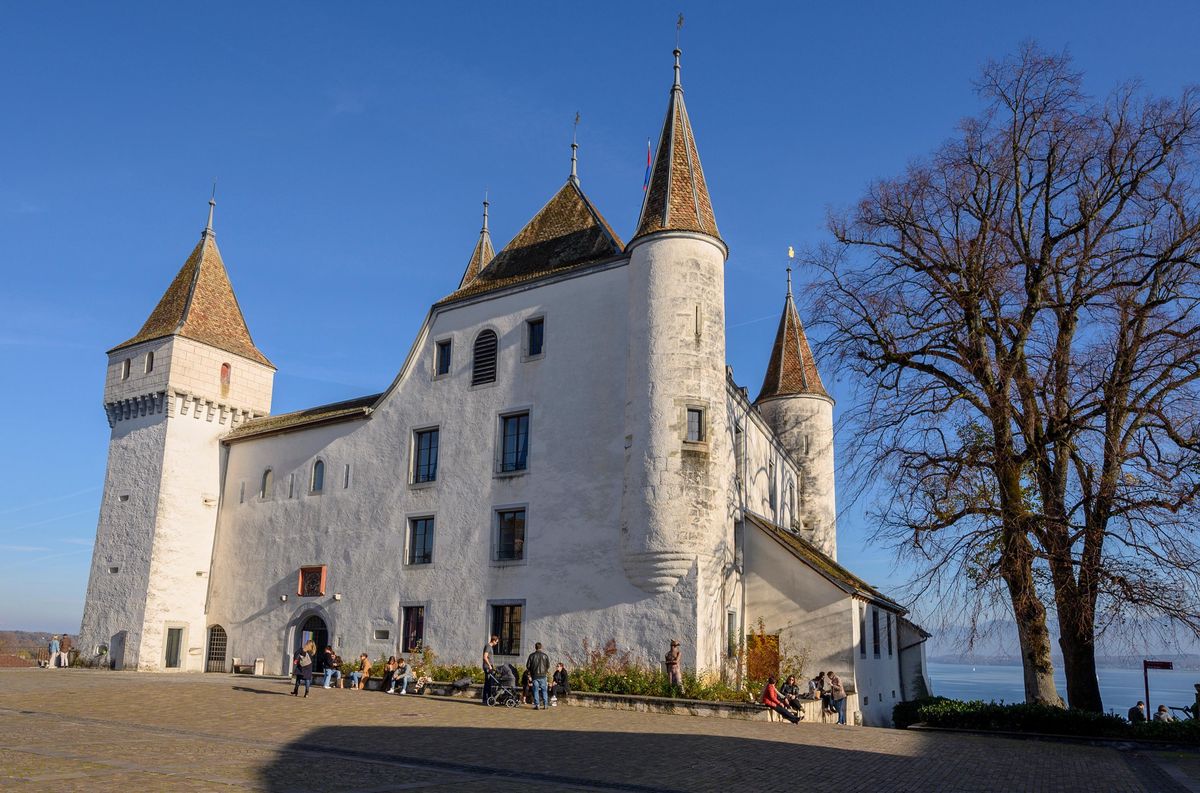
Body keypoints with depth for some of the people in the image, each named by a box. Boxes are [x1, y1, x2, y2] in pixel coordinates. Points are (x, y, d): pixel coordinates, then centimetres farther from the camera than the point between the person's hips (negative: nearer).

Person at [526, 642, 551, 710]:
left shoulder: (532, 655, -2)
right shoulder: (545, 655, -2)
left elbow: (528, 665, 0)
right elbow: (548, 665, 2)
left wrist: (529, 671, 20)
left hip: (535, 675, 0)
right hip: (542, 675, 0)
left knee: (536, 690, 4)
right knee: (544, 690, 8)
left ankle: (536, 705, 0)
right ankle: (545, 704, 5)